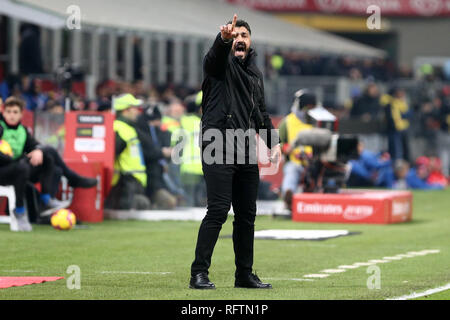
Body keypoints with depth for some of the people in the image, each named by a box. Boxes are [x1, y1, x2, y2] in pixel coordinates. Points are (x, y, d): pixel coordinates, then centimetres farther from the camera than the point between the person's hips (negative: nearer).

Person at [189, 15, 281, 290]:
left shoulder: (255, 72, 21)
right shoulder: (221, 63, 0)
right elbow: (216, 53, -25)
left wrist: (274, 142, 17)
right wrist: (224, 38, -47)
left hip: (245, 149, 7)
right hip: (218, 147, -7)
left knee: (247, 214, 9)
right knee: (218, 210, -15)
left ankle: (245, 274, 18)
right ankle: (199, 273, -12)